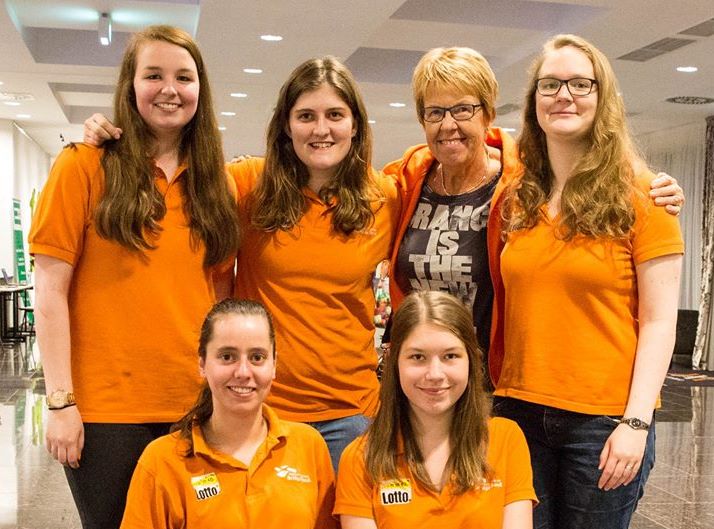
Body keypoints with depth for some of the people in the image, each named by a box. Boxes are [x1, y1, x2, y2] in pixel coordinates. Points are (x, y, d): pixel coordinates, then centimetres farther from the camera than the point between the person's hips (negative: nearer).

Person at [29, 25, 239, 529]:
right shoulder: (84, 166, -4)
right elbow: (51, 290, -6)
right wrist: (61, 401, -10)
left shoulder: (217, 182, 8)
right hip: (106, 409, -3)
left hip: (196, 406, 4)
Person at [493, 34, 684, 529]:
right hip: (519, 410, 4)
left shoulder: (638, 195, -4)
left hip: (605, 418, -3)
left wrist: (636, 422, -13)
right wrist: (493, 396, 5)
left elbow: (658, 321, -7)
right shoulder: (516, 197, 7)